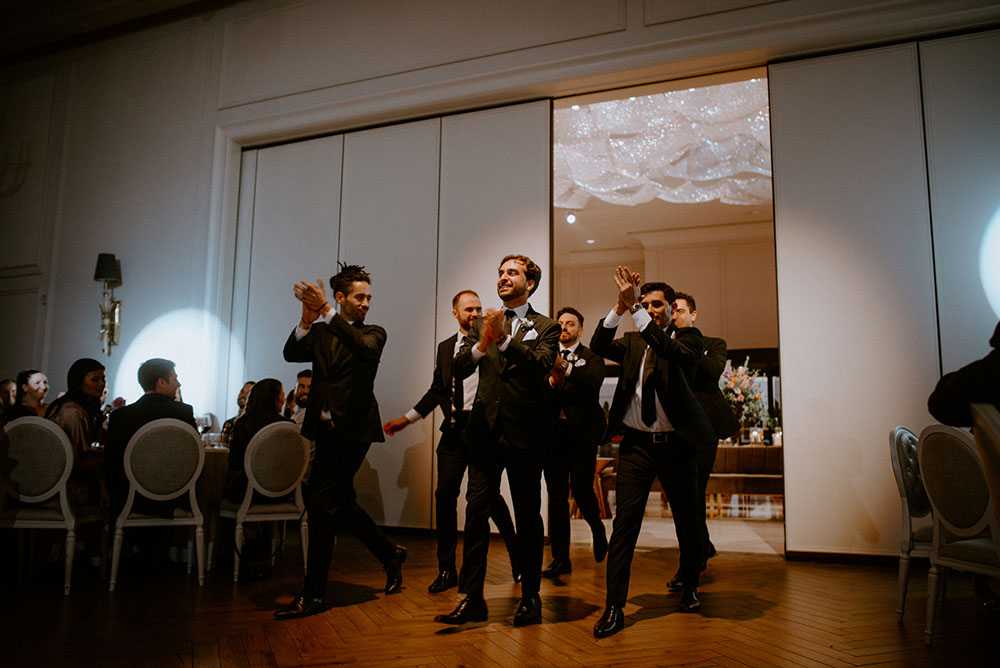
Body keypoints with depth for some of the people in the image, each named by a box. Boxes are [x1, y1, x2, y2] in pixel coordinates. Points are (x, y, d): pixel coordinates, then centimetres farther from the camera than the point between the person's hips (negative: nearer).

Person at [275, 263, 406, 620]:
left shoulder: (373, 333, 3)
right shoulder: (320, 332, 13)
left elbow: (363, 347, -20)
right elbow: (291, 354, -4)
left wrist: (326, 311, -28)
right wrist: (307, 320, -21)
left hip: (352, 429, -5)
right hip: (325, 429, 6)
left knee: (322, 502, -10)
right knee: (340, 502, 15)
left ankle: (313, 593, -1)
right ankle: (390, 554, 34)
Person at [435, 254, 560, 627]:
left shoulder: (545, 327, 5)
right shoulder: (482, 325, 15)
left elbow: (541, 365, -14)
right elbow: (459, 368, 2)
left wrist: (504, 339, -26)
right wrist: (481, 345, -18)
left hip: (524, 432, -3)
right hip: (487, 430, 3)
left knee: (528, 517, 6)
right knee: (476, 512, 0)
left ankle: (530, 598, 18)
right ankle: (472, 599, 6)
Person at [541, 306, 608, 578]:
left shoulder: (591, 357, 5)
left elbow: (593, 383, -16)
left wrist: (565, 367, -28)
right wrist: (551, 381, -16)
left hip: (581, 432, -3)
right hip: (554, 431, 3)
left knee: (581, 489, -7)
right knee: (556, 496, 3)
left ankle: (597, 528, 26)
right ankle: (560, 559, 10)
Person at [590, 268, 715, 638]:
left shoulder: (688, 337, 3)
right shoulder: (632, 341, 10)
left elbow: (676, 353, -21)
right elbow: (598, 345, -8)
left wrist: (637, 311, -27)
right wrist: (620, 306, -22)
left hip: (676, 444, -1)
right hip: (636, 444, 1)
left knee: (687, 523, 12)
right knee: (625, 521, -6)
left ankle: (690, 586, 38)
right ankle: (614, 606, 0)